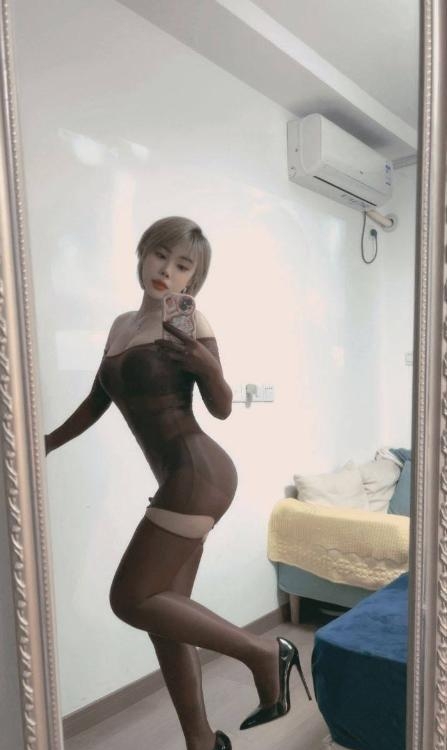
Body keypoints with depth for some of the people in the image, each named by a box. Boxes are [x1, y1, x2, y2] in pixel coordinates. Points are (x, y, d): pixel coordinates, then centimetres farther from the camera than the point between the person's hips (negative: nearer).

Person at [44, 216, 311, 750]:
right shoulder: (122, 325, 15)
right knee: (161, 607, 11)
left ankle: (264, 653, 9)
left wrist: (209, 368, -26)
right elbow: (97, 402, 23)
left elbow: (221, 409, -6)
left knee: (131, 599, -4)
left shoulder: (189, 322, -6)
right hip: (179, 480, 8)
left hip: (198, 473, -8)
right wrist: (46, 444, 29)